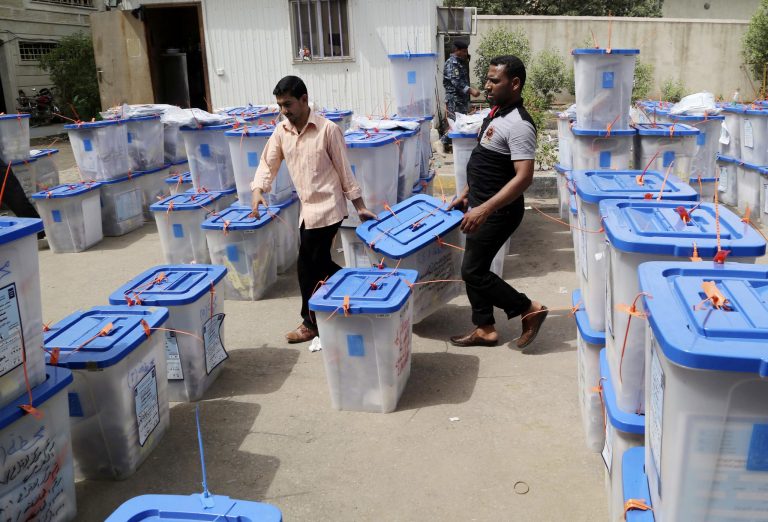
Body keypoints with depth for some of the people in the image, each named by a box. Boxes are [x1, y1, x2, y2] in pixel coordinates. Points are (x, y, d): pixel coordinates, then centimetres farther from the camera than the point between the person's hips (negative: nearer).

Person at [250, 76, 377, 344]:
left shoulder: (328, 129, -12)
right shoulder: (281, 131, 4)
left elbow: (344, 170, -8)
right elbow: (268, 163, 8)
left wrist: (360, 207, -5)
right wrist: (258, 190, -12)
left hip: (327, 208, -7)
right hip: (307, 208, 7)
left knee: (307, 266, -2)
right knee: (319, 263, 12)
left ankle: (312, 322, 15)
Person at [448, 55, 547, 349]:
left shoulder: (518, 124, -22)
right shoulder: (496, 113, 8)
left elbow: (524, 177, -29)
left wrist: (485, 209, -34)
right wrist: (467, 195, 19)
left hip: (498, 212, -9)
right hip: (481, 207, 9)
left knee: (473, 272, -3)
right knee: (475, 269, 14)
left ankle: (529, 309, 10)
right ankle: (484, 329, 26)